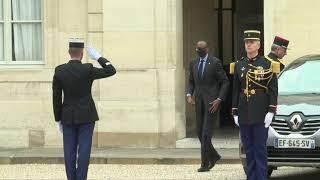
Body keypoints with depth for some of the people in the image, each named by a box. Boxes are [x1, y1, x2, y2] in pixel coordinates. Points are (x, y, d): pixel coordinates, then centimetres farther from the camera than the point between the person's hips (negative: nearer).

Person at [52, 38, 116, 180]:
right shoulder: (88, 70, -13)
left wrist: (58, 120, 7)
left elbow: (56, 98, -1)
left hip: (68, 117, 2)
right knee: (84, 151, -1)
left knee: (69, 152, 5)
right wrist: (98, 57, 0)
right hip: (86, 116, -2)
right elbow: (111, 71, -6)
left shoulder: (59, 71, -5)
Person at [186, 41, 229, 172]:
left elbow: (225, 82, -5)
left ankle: (205, 163, -5)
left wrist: (219, 99, -13)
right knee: (200, 132, 7)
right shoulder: (193, 64, 9)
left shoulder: (215, 63, -7)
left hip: (211, 101, -6)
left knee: (206, 132, -10)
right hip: (199, 101, 6)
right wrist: (189, 95, 0)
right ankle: (213, 156, 26)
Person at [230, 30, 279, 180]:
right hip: (244, 113, 4)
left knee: (260, 149, -3)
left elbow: (273, 89, -4)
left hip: (260, 113, -4)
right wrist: (235, 113, 8)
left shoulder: (267, 64, -1)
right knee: (248, 149, 7)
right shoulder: (239, 65, 10)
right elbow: (235, 90, 12)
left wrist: (271, 111, -12)